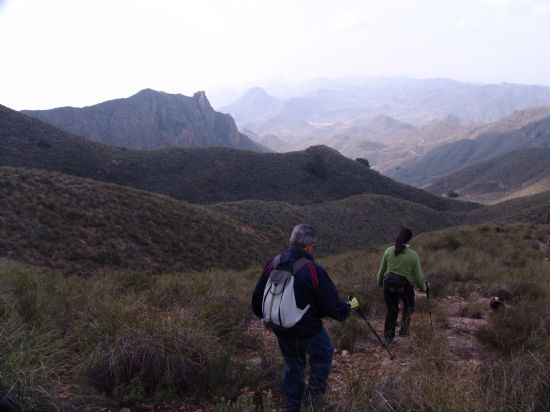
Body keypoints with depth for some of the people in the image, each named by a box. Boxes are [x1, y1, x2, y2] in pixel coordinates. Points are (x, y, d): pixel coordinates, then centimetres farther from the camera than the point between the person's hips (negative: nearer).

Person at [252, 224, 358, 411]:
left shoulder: (272, 265, -8)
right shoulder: (313, 270, -25)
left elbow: (257, 299, 3)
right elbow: (333, 306, -17)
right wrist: (349, 306, 4)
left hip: (282, 331, 5)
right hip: (309, 330, -5)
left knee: (293, 364, 23)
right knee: (323, 355, 23)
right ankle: (312, 394, 20)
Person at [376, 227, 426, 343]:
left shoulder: (389, 251, -2)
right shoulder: (413, 255, -10)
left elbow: (382, 269, 7)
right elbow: (418, 274, -4)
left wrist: (379, 281, 24)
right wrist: (422, 286, 14)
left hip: (389, 283, 3)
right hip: (405, 285, -2)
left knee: (391, 310, 16)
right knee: (409, 305, 27)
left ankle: (388, 336, 20)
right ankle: (404, 328, 21)